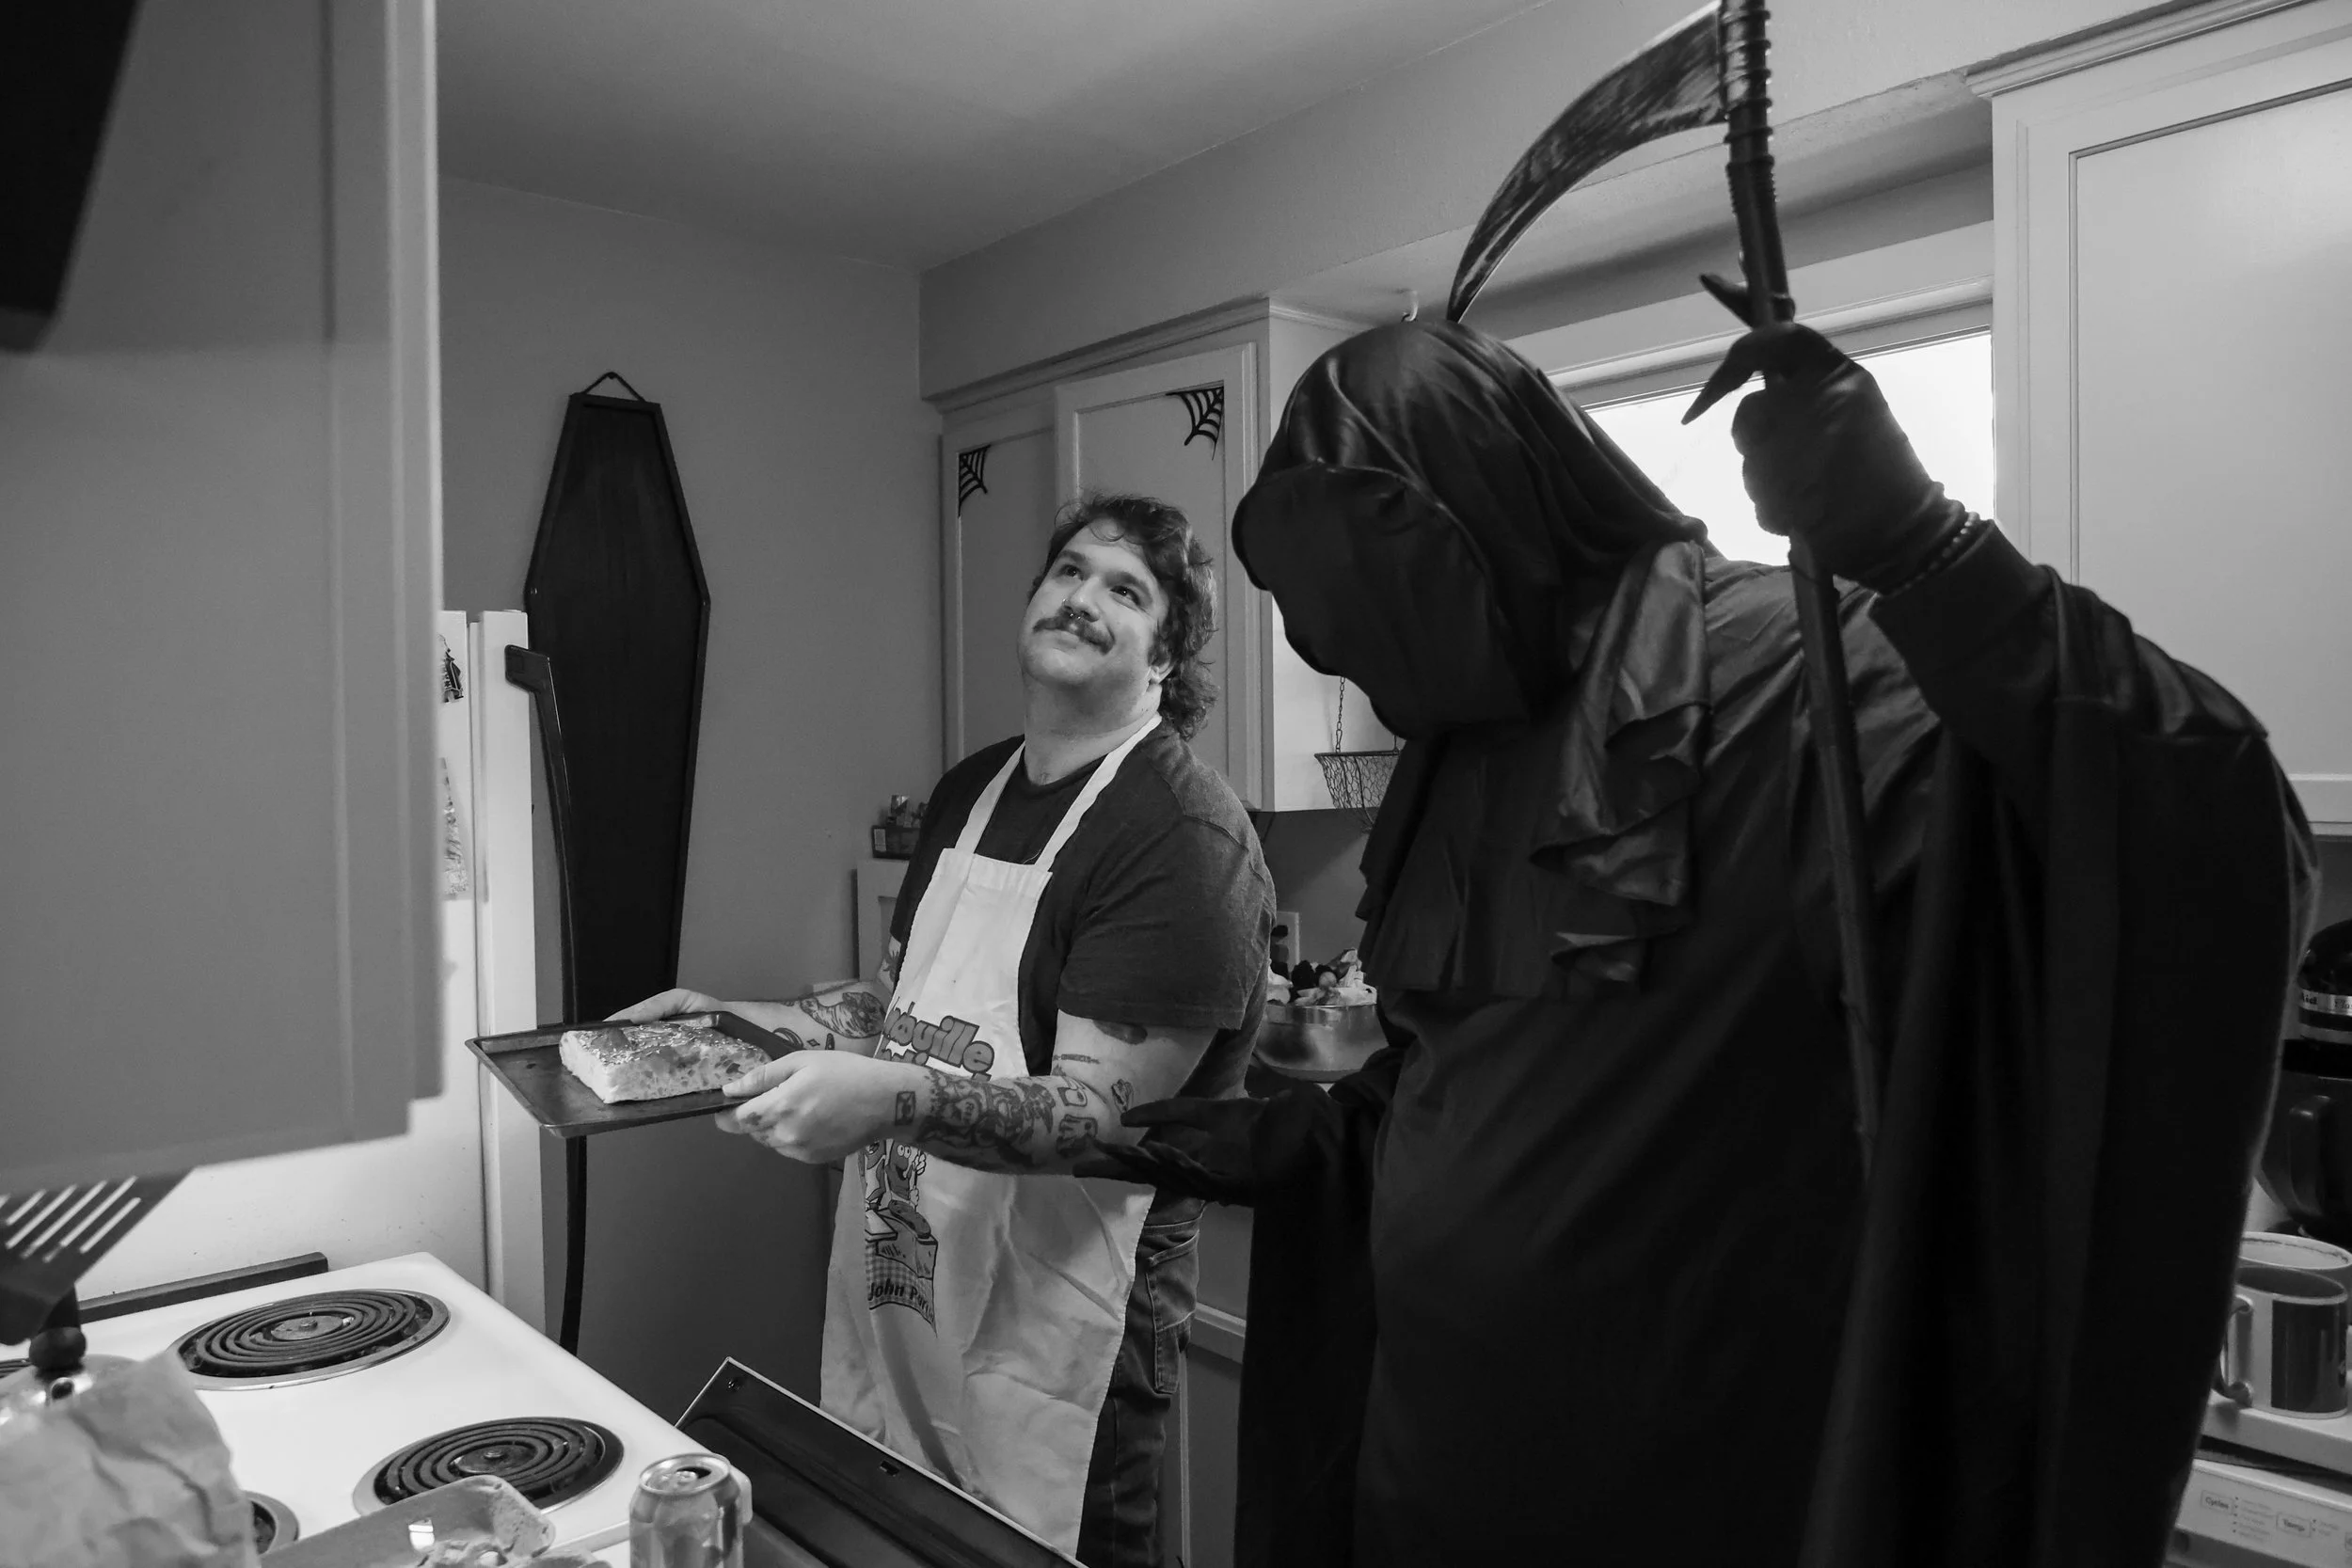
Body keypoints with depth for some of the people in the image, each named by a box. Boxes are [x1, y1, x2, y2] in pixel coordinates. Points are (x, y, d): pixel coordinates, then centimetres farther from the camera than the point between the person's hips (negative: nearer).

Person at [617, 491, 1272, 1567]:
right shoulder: (970, 790, 8)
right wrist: (740, 1019, 7)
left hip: (1056, 1329, -7)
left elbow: (1102, 1112, -23)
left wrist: (899, 1098, -37)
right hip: (893, 1290, 7)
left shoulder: (1184, 832, -18)